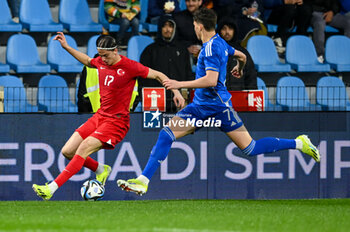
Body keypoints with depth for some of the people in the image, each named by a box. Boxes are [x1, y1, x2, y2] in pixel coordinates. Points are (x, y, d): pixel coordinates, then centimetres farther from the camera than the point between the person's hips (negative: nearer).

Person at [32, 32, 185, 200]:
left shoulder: (129, 67, -14)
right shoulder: (101, 62, 4)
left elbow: (158, 75, -5)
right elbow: (87, 61, 29)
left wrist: (175, 91, -12)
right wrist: (66, 47, 26)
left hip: (117, 121, -7)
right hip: (100, 116, 7)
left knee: (84, 148, -23)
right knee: (68, 152, -2)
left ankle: (52, 188, -26)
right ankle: (101, 170, 23)